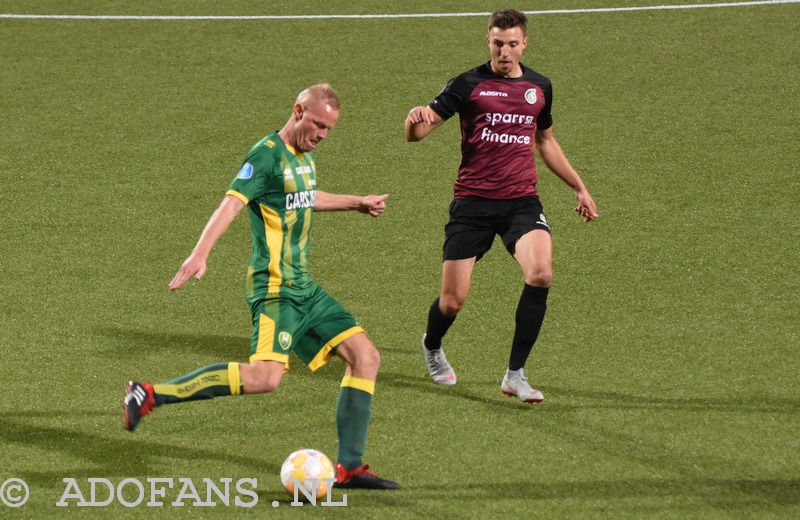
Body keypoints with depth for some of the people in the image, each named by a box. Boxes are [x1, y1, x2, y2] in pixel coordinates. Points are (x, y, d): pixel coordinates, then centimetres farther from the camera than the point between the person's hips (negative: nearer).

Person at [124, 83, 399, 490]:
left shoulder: (304, 156, 16)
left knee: (365, 357, 3)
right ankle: (150, 395, -16)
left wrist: (357, 203, 45)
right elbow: (232, 203, -25)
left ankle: (349, 468, 6)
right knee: (264, 376, -24)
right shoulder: (267, 155, -13)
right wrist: (199, 255, -38)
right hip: (274, 288, -9)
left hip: (304, 288, 9)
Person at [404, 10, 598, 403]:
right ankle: (432, 347, 37)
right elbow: (415, 134, -5)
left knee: (541, 273, -25)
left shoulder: (539, 87, 11)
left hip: (522, 201, 2)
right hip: (473, 203, -2)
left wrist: (579, 187, 28)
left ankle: (515, 375, -14)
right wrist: (416, 119, -29)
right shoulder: (468, 85, -1)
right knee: (452, 301, -1)